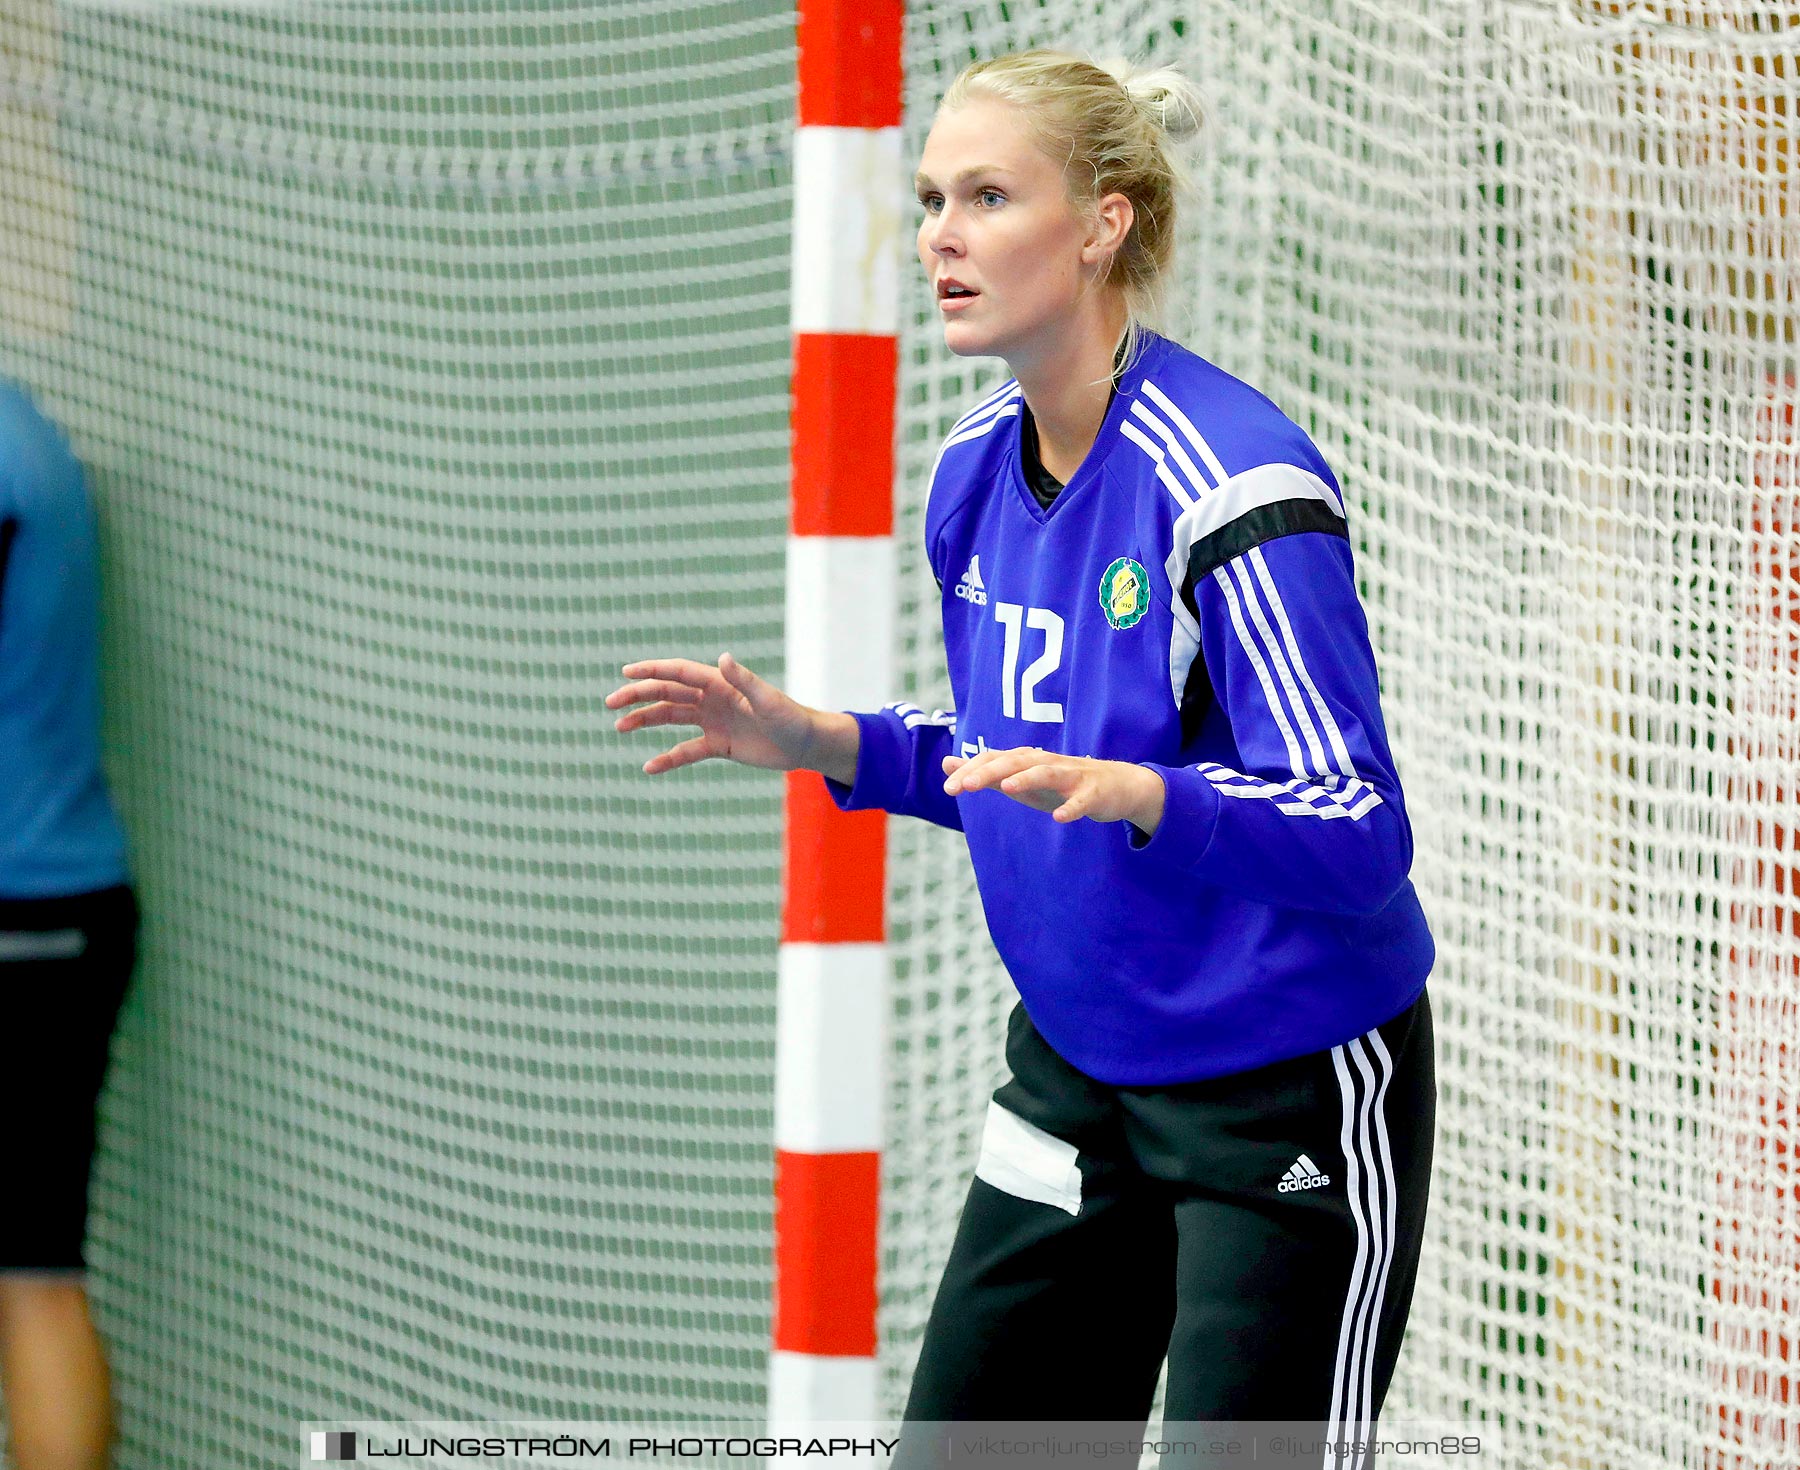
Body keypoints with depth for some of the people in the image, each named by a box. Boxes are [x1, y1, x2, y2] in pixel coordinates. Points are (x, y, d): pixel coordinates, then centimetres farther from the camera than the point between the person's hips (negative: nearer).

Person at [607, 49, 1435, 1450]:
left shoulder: (1230, 484, -22)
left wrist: (1138, 794, -41)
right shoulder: (976, 470, 3)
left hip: (1292, 1102, -8)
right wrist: (828, 746, 4)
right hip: (1078, 1081, 8)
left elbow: (1361, 838, -26)